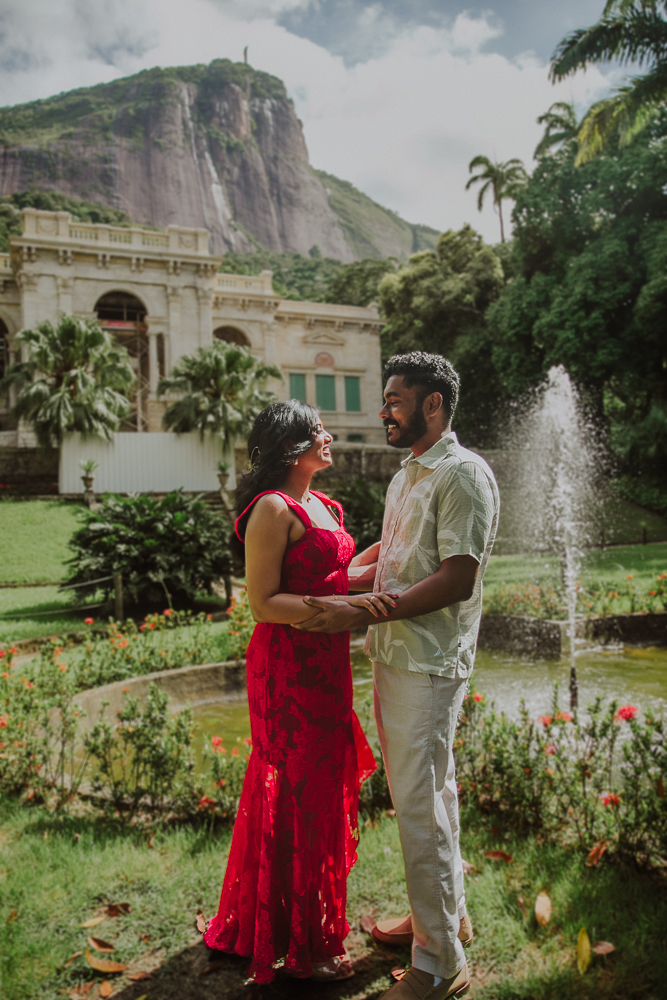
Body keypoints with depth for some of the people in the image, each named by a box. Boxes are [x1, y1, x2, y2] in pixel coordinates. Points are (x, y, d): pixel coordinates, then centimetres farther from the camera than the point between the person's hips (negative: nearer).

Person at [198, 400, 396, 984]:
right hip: (288, 667, -9)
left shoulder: (323, 506, 13)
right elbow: (264, 603, -20)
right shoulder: (273, 509, -16)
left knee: (321, 787, 19)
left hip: (325, 664, 10)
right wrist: (342, 605, -26)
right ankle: (301, 946, 24)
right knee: (298, 794, 3)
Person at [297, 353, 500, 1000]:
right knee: (430, 791, 19)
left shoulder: (463, 474, -14)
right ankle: (445, 914, 36)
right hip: (392, 656, 9)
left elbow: (458, 579, -21)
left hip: (428, 665, -9)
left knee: (418, 804, -3)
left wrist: (365, 613, -22)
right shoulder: (405, 477, 16)